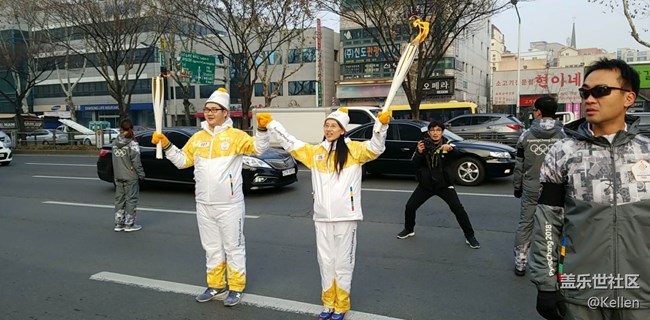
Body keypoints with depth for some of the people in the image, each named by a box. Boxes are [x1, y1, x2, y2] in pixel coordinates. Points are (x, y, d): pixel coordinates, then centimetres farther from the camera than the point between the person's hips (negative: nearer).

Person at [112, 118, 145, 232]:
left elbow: (114, 160, 8)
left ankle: (119, 224, 20)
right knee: (131, 199, 3)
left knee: (119, 199, 13)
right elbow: (136, 162, -15)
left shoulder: (114, 143, 3)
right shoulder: (132, 144, -15)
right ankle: (129, 224, 7)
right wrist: (141, 174, -5)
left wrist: (116, 174, 17)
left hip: (118, 177, 6)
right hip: (131, 177, -6)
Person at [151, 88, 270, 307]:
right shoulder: (197, 138, 9)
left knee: (233, 246, 5)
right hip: (204, 205, 6)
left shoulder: (235, 136, -7)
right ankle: (216, 286, 31)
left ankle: (236, 288, 18)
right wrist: (166, 145, 4)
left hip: (229, 205, -6)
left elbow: (259, 148, -17)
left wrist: (262, 129, -33)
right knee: (211, 248, 17)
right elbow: (182, 161, 16)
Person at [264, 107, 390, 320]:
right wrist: (271, 124, 11)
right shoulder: (315, 151, 11)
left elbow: (375, 148, -14)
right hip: (322, 217, 4)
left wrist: (381, 125, -30)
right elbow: (290, 144, 15)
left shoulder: (353, 149, -1)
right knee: (325, 262, 13)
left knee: (343, 263, 6)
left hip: (346, 217, -4)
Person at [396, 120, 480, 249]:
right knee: (410, 207, 1)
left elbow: (457, 155, -31)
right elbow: (414, 164, -11)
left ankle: (470, 236, 4)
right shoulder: (423, 145, -5)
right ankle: (409, 230, 27)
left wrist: (450, 149, -54)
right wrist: (419, 152, -30)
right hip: (425, 184, 2)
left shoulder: (447, 144, -10)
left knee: (458, 209, -12)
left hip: (443, 184, -2)